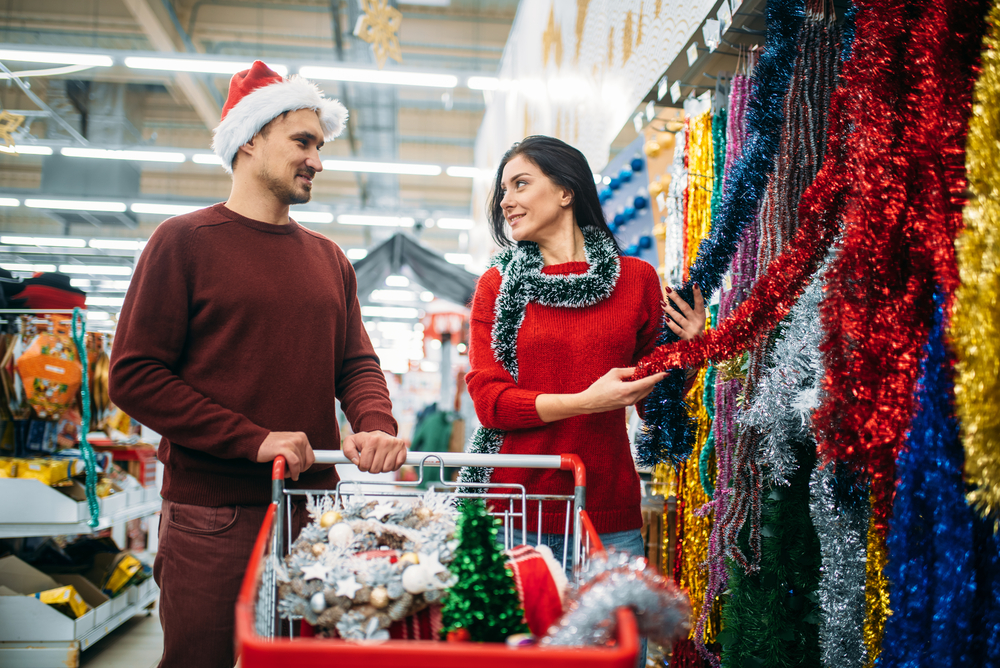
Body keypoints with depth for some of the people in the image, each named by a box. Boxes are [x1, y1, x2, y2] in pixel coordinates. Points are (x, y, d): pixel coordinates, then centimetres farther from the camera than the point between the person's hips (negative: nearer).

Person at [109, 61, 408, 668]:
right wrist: (255, 441, -16)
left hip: (315, 506, 5)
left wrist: (376, 427, -11)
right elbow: (135, 377, -9)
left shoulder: (329, 258, 14)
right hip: (213, 518, -4)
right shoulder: (186, 241, -3)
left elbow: (357, 364, 13)